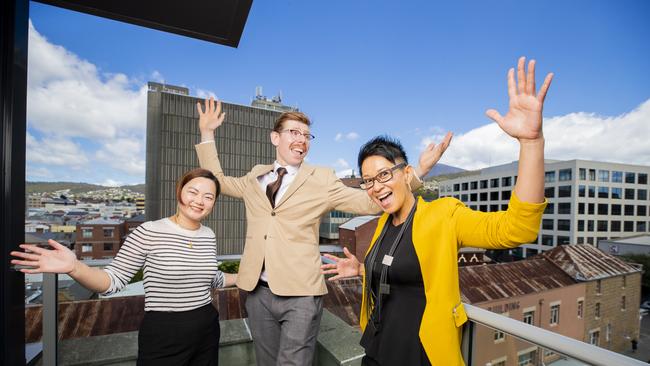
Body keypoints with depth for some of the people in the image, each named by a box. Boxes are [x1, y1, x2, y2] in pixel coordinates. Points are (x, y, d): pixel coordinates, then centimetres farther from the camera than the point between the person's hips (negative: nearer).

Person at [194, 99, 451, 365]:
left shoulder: (321, 180, -2)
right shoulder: (255, 177, 10)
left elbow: (370, 201, -5)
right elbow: (217, 181, 23)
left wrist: (419, 170, -14)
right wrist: (207, 133, 19)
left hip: (301, 295, -4)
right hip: (258, 293, 4)